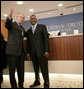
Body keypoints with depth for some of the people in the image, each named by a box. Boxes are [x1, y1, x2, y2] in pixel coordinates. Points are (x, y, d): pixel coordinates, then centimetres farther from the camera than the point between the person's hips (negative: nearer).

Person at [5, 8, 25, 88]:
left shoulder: (22, 28, 20)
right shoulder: (12, 24, -1)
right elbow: (7, 25, -23)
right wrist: (10, 17, -42)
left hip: (21, 52, 7)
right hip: (12, 51, -6)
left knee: (21, 70, 13)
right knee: (12, 71, 2)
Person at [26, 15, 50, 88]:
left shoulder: (42, 27, 4)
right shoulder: (28, 31, 17)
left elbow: (46, 38, -4)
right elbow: (28, 42, 17)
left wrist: (47, 50, -12)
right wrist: (28, 52, 10)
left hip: (41, 51, -4)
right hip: (33, 52, 4)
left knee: (44, 68, -3)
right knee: (36, 68, 11)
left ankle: (46, 84, 7)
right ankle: (37, 81, 25)